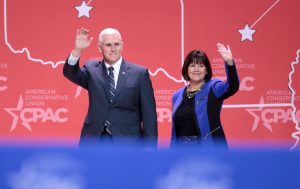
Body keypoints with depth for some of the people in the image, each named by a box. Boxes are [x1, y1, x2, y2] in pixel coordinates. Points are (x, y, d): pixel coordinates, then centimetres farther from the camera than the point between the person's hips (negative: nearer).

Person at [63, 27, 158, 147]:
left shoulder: (139, 73, 3)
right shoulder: (92, 70, 10)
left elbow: (149, 115, 2)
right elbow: (70, 73, -9)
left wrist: (149, 148, -4)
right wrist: (77, 50, -26)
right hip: (94, 142, 2)